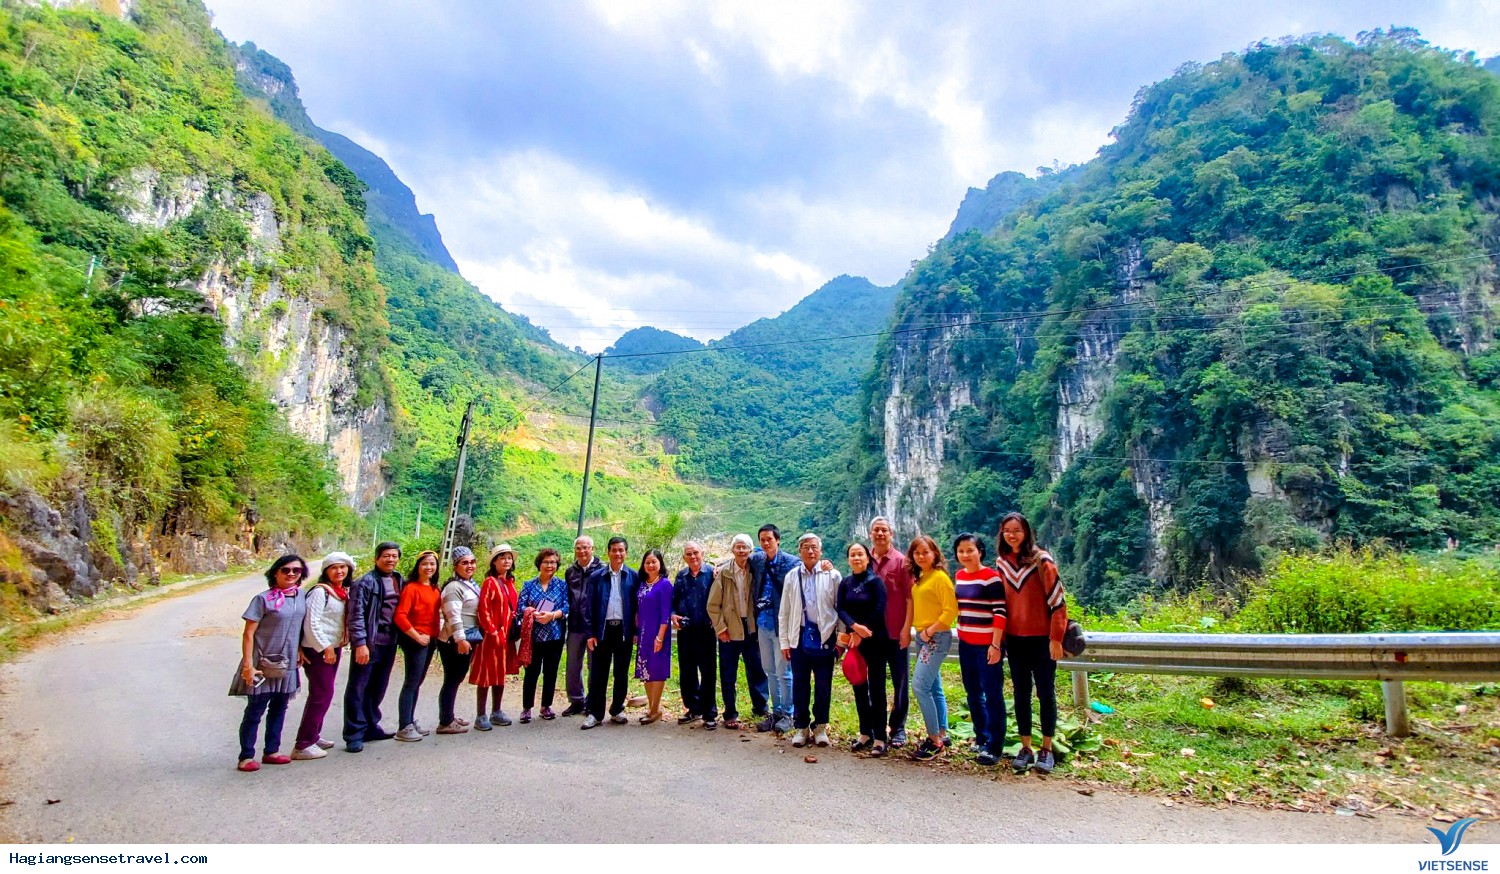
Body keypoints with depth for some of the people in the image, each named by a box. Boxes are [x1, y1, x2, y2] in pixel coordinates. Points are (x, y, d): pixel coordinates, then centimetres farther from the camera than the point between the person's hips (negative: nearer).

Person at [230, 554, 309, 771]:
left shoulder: (301, 597, 2)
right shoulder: (263, 599, -13)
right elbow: (248, 634, -13)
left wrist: (300, 650, 8)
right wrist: (248, 665, -16)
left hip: (287, 665, 5)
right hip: (263, 665, -5)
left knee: (279, 709, 14)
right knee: (254, 711, 4)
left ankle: (271, 751, 26)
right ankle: (246, 757, 16)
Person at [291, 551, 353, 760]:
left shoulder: (343, 593, 10)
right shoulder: (320, 592, -15)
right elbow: (311, 623, -19)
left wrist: (335, 647, 13)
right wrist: (325, 648, -17)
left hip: (333, 648, 9)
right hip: (317, 650, -9)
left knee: (323, 694, 15)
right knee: (322, 695, -8)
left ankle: (313, 736, 27)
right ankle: (303, 746, -1)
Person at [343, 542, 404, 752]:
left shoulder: (400, 581, 11)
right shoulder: (366, 582, -8)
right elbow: (356, 615, -13)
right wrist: (360, 643, -18)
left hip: (389, 642, 6)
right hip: (369, 642, -6)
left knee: (378, 689, 15)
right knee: (357, 689, 1)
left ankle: (370, 727, 27)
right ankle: (354, 735, 7)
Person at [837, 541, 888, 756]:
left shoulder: (876, 581, -6)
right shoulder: (845, 583, 7)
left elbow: (879, 610, -14)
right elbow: (841, 609, -3)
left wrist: (861, 633, -13)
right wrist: (854, 627, -21)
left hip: (875, 641, -5)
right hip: (854, 640, 5)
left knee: (876, 688, -2)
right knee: (859, 687, 10)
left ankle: (880, 738, 4)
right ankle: (865, 734, 21)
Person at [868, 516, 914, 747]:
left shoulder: (901, 560, -4)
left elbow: (910, 597, -6)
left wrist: (907, 628, -12)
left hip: (896, 632, -3)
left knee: (900, 681, 7)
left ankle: (898, 728, 18)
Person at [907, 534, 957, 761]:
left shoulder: (940, 577, -13)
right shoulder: (918, 578, 11)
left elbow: (951, 610, -17)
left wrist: (930, 630, -16)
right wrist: (921, 632, 6)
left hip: (937, 638, -9)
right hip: (924, 638, 9)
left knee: (919, 686, -12)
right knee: (934, 689, 14)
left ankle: (935, 740, -4)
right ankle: (942, 734, 24)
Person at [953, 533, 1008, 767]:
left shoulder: (991, 577, -13)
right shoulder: (959, 576, 8)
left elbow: (1000, 612, -15)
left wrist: (996, 645, -18)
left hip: (987, 644, -7)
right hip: (966, 643, 7)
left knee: (992, 695, 0)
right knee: (973, 692, 15)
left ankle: (994, 747, 7)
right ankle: (981, 738, 29)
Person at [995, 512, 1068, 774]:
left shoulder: (1041, 559, -10)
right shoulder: (1001, 563, 5)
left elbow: (1057, 600, -10)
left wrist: (1056, 638, -12)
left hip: (1041, 639, -4)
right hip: (1015, 639, 4)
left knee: (1045, 693, 6)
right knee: (1021, 694, 10)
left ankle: (1046, 750, 17)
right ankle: (1026, 748, 19)